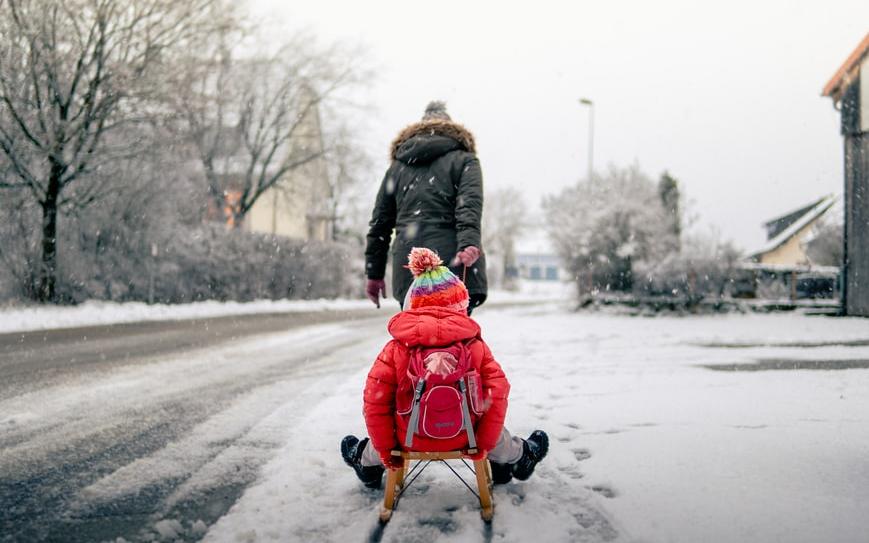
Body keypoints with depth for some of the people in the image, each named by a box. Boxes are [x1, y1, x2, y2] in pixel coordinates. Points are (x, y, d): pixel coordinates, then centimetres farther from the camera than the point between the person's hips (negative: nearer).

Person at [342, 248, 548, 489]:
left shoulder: (396, 348, -10)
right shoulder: (475, 345, -9)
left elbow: (375, 400, -10)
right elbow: (497, 394, -11)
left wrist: (384, 448, 1)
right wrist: (485, 443, 1)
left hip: (411, 439, 0)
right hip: (462, 438, 1)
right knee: (495, 432, 34)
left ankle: (367, 463, 59)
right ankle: (519, 457, 56)